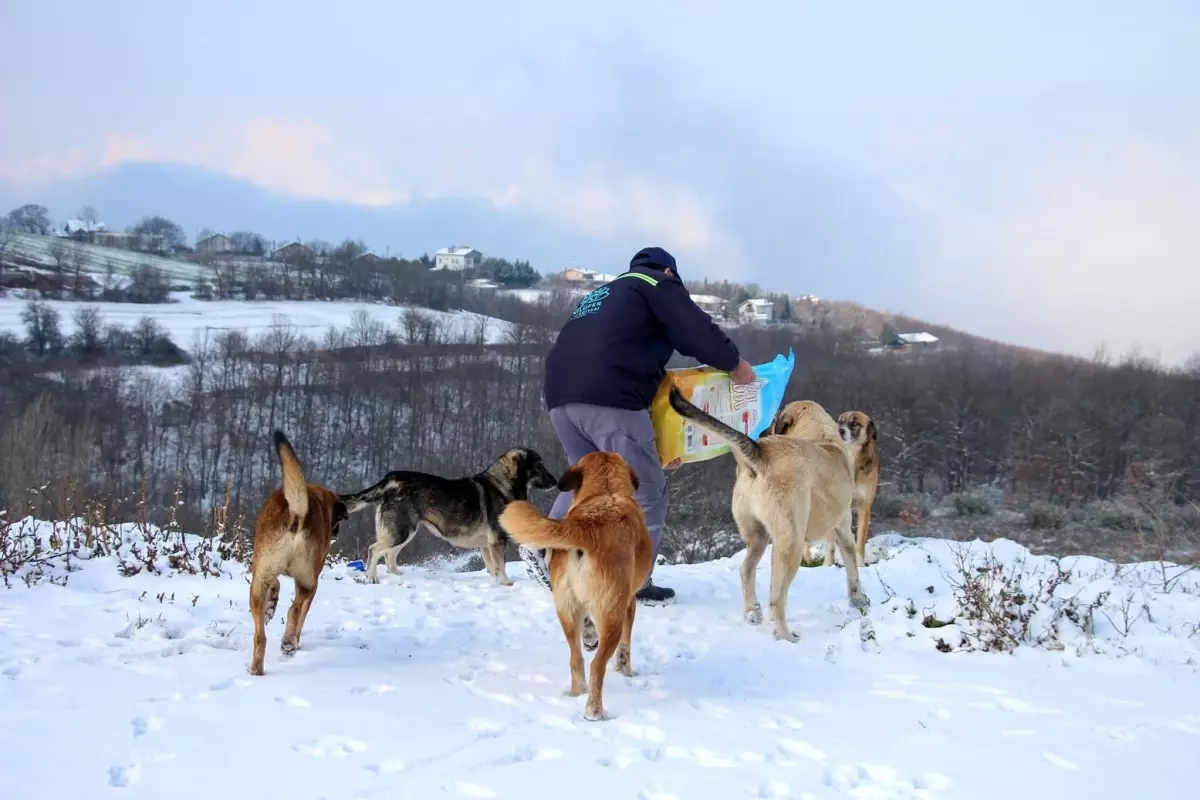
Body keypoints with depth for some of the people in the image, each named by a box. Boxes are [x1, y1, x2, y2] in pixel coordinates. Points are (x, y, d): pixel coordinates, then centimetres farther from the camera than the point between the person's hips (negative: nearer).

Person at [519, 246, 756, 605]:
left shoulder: (600, 295, 34)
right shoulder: (659, 285, 13)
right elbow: (697, 333, 2)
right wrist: (734, 363, 18)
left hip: (561, 394, 8)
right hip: (610, 399, -8)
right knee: (645, 491, 1)